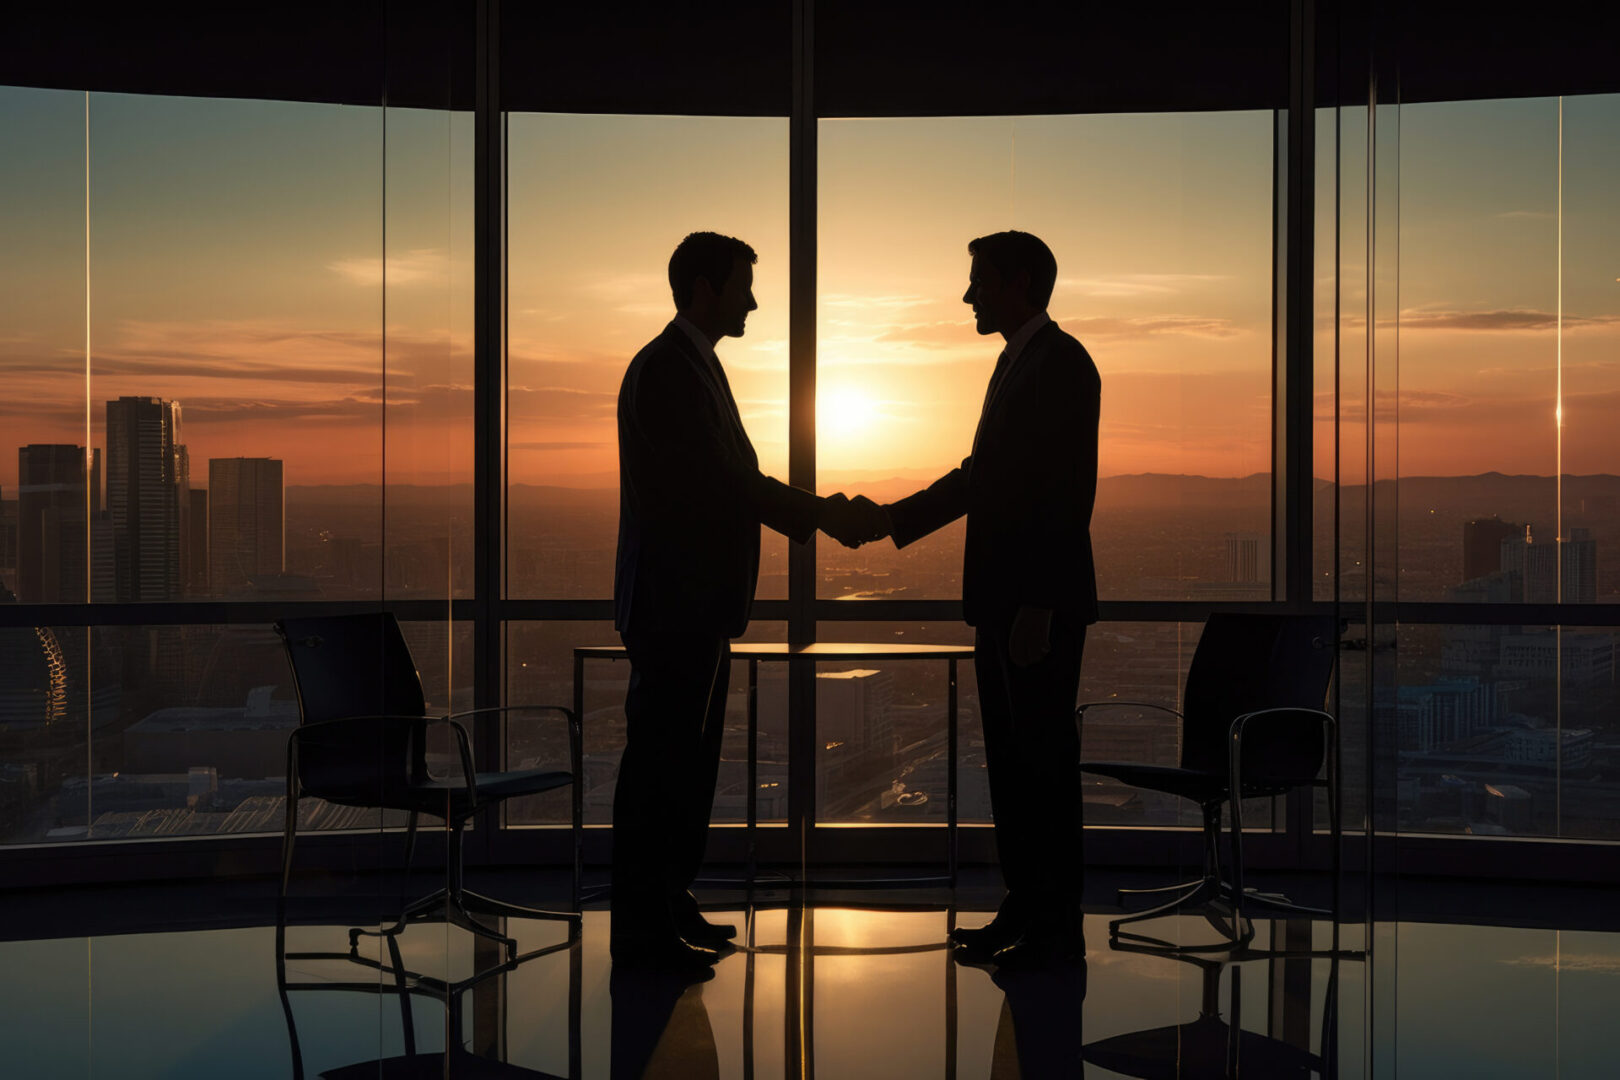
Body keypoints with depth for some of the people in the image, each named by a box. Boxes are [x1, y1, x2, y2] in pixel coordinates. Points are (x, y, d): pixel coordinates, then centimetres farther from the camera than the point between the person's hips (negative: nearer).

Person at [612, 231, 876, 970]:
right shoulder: (665, 369, -14)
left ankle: (669, 907, 25)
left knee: (686, 762, 15)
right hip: (673, 604, -10)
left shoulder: (694, 365, 18)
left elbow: (735, 479, 17)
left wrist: (815, 512, 6)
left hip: (699, 604, 10)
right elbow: (722, 482, -19)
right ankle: (642, 928, 4)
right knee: (659, 763, -4)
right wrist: (821, 515, -12)